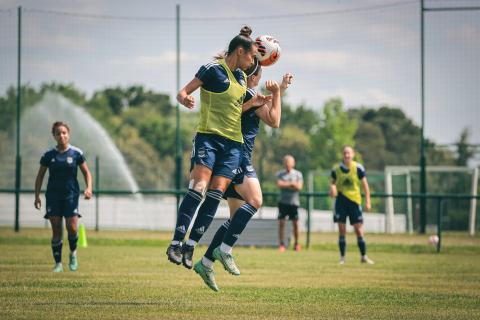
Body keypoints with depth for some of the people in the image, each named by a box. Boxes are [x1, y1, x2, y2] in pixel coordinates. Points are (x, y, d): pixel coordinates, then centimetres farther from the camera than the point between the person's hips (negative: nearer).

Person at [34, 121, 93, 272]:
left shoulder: (76, 153, 0)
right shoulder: (48, 155, 2)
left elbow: (86, 172, 7)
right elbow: (40, 176, 9)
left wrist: (88, 188, -10)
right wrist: (37, 196, 4)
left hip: (71, 195, -1)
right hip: (53, 196, 1)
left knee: (72, 228, -10)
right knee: (56, 230, -1)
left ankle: (73, 253, 19)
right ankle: (58, 263, 7)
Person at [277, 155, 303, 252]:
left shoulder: (298, 174, 6)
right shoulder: (280, 173, 7)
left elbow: (299, 186, -7)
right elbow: (279, 184, -10)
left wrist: (285, 184, -9)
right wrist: (292, 184, -9)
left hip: (294, 201, 0)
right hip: (283, 201, 0)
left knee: (295, 223, 1)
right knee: (281, 223, -5)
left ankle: (296, 243, 15)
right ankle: (281, 244, 0)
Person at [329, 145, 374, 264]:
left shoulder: (358, 168, -3)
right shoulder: (336, 169, 1)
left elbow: (364, 184, 3)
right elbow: (333, 182, 12)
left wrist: (367, 201, -2)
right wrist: (332, 188, -12)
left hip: (355, 201, -1)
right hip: (341, 200, 1)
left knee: (359, 230, -1)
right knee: (342, 230, -1)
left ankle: (364, 256, 11)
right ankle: (342, 257, 7)